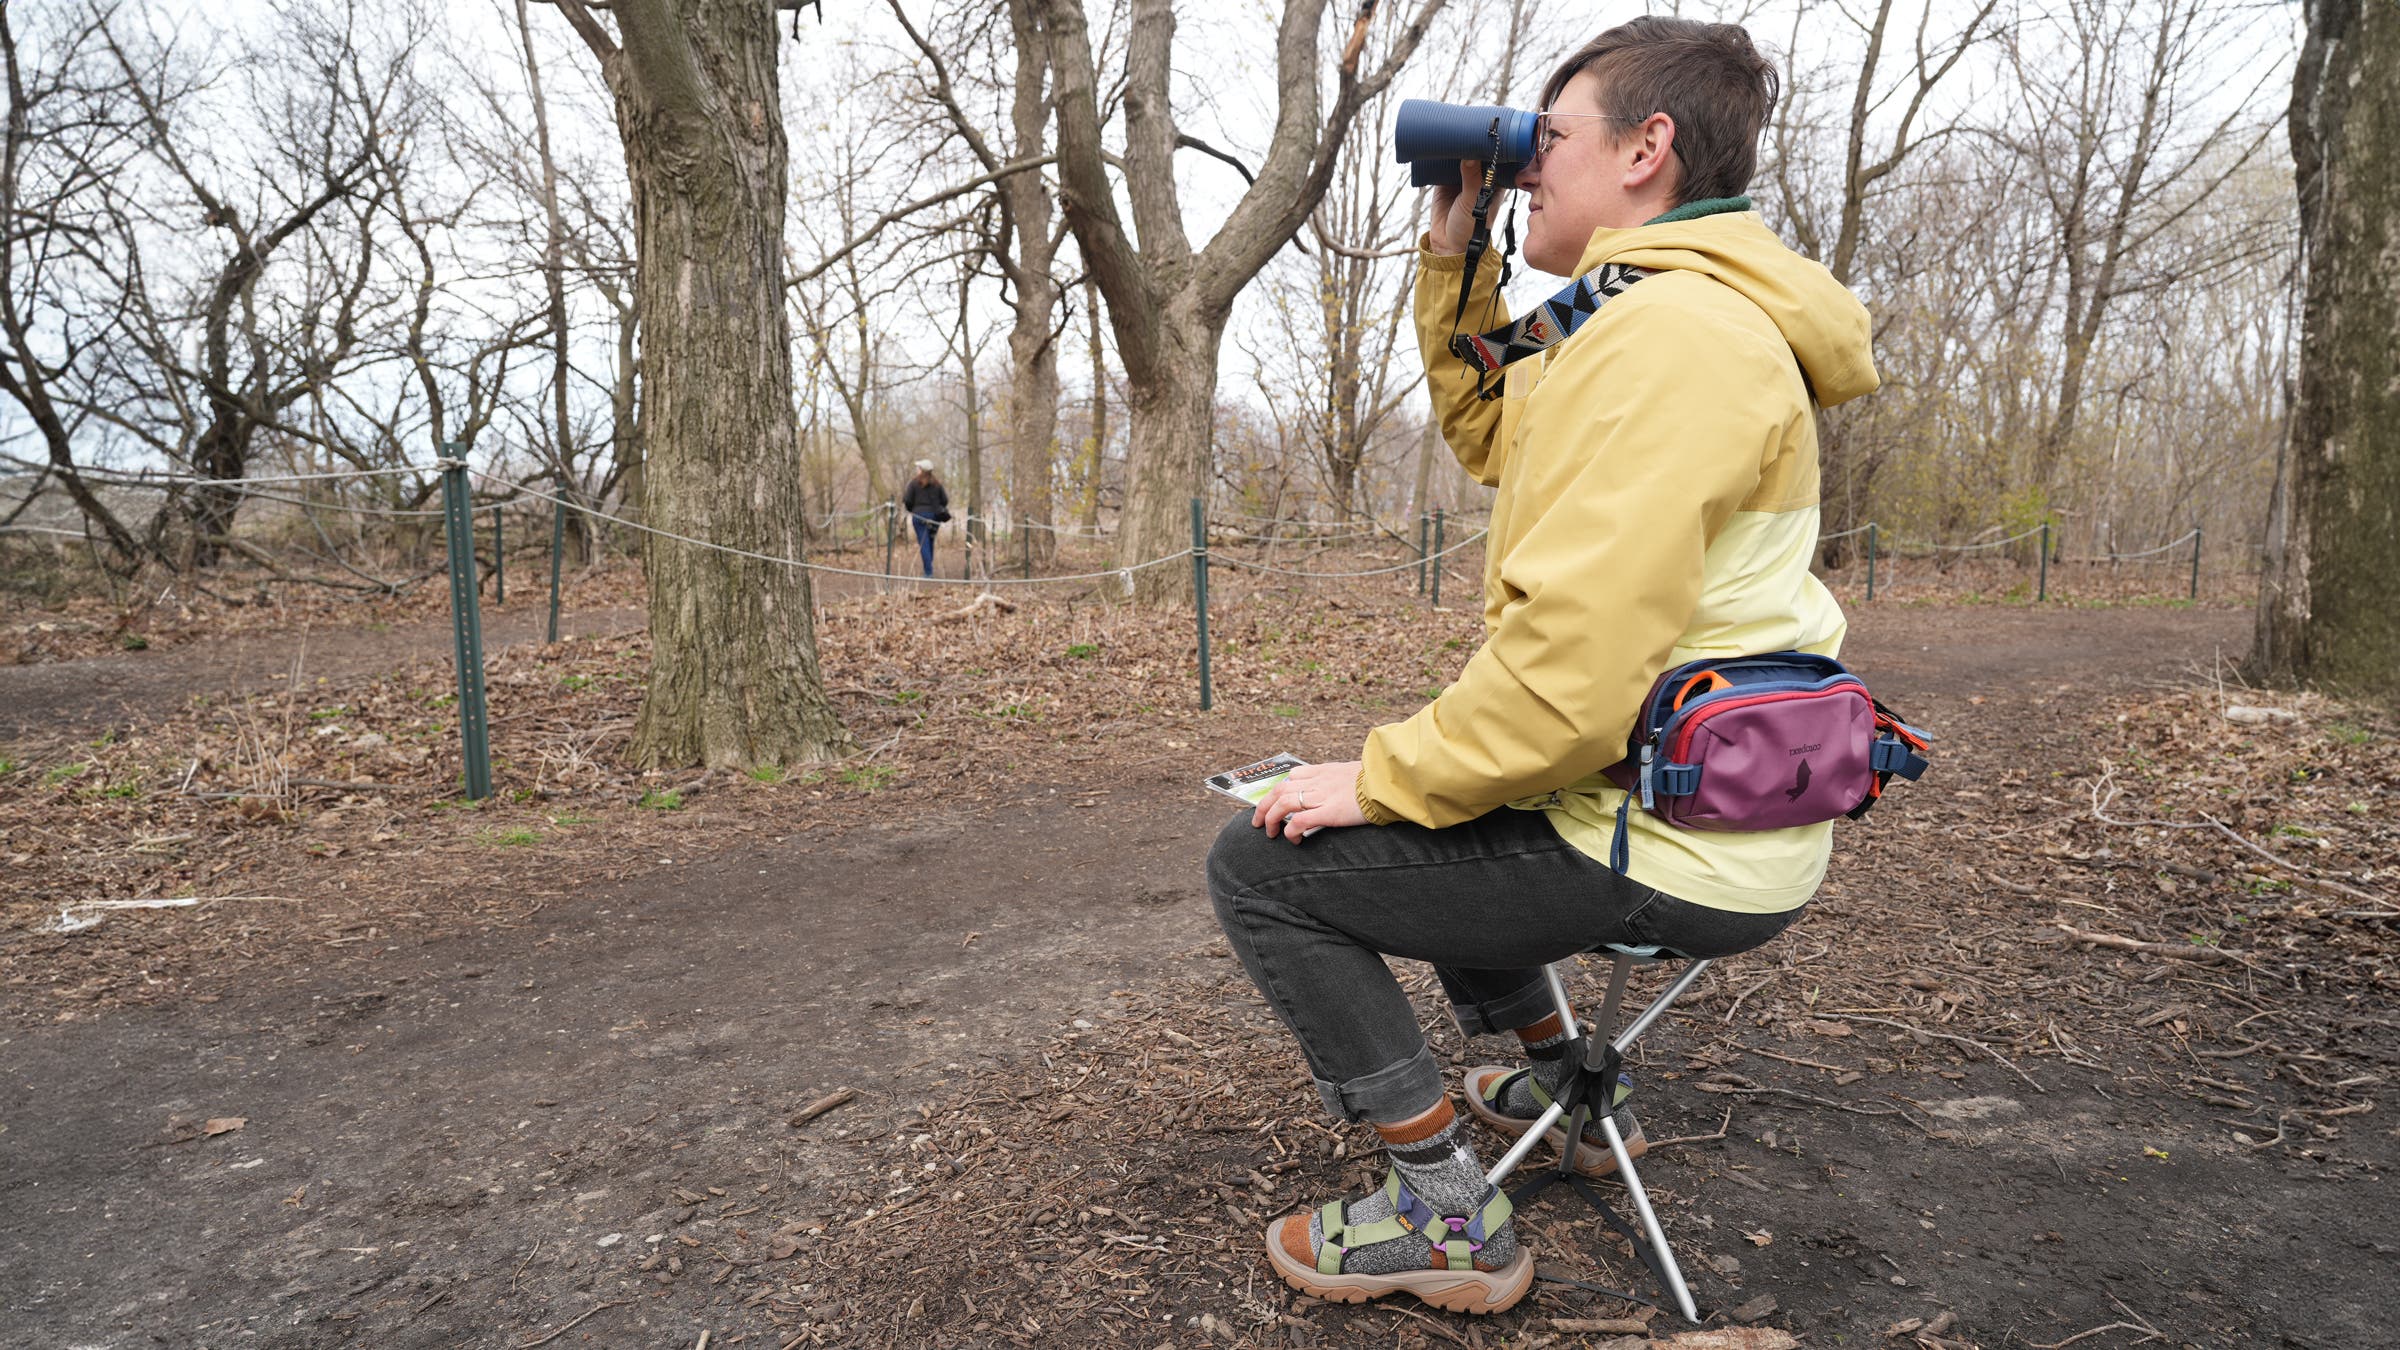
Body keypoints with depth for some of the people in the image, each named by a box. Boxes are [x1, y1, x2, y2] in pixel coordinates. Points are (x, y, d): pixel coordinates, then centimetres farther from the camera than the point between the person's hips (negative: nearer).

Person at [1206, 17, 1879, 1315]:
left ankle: (1449, 1216, 4)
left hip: (1663, 855, -10)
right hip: (1726, 808, 10)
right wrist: (1451, 265, 14)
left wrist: (1378, 779, -17)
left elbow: (1573, 662, -30)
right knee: (1444, 808, 31)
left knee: (1261, 860, -5)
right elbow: (1492, 434, 25)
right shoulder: (1700, 317, 12)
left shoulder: (1665, 331, -22)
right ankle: (1555, 1082, 39)